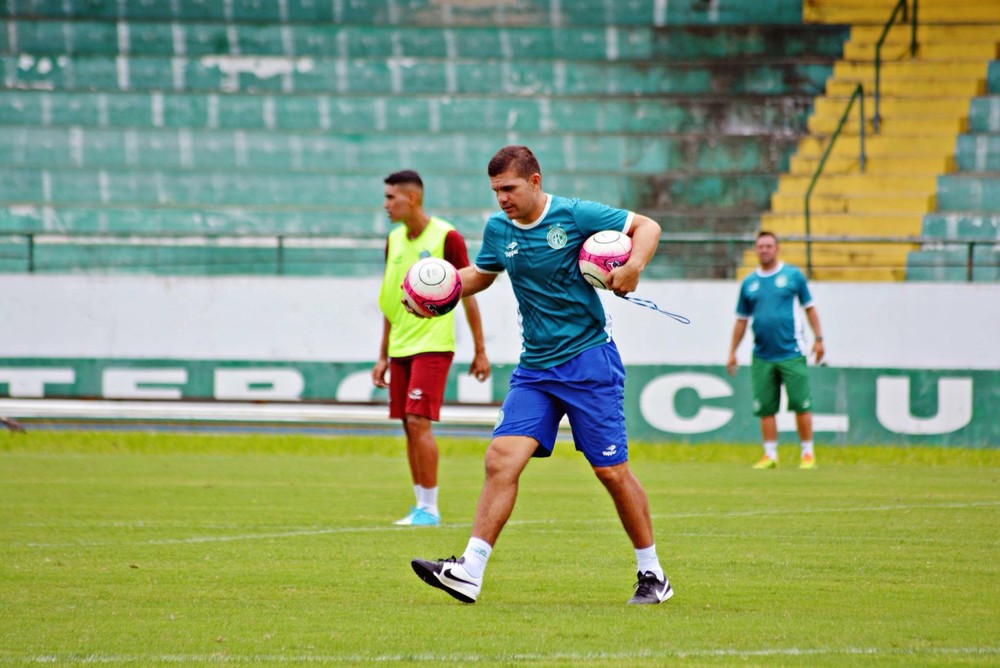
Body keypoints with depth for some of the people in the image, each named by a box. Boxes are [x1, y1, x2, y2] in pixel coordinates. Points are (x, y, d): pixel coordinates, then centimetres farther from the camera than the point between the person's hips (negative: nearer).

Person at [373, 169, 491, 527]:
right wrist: (383, 356, 17)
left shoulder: (446, 237, -9)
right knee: (409, 427, 6)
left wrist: (480, 350, -4)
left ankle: (429, 508, -8)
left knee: (419, 421, -13)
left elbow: (468, 295, -4)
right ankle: (421, 506, 11)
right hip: (401, 349, 7)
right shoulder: (394, 241, 11)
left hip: (433, 346, -7)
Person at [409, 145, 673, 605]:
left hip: (588, 361, -5)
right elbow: (482, 274, 24)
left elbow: (647, 226, -3)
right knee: (501, 459, -11)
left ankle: (652, 574, 14)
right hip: (535, 368, 5)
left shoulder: (574, 216, -10)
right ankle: (469, 572, -15)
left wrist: (634, 265, -23)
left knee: (612, 471, -1)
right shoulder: (498, 229, 5)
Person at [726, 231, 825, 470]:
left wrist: (818, 338, 0)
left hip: (791, 353, -3)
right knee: (765, 407, 1)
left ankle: (808, 453, 3)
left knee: (801, 404, -5)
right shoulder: (749, 283, 11)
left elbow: (809, 307, 8)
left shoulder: (793, 275, 4)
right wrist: (732, 352, 14)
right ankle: (770, 455, 8)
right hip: (762, 357, 3)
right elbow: (741, 320, 17)